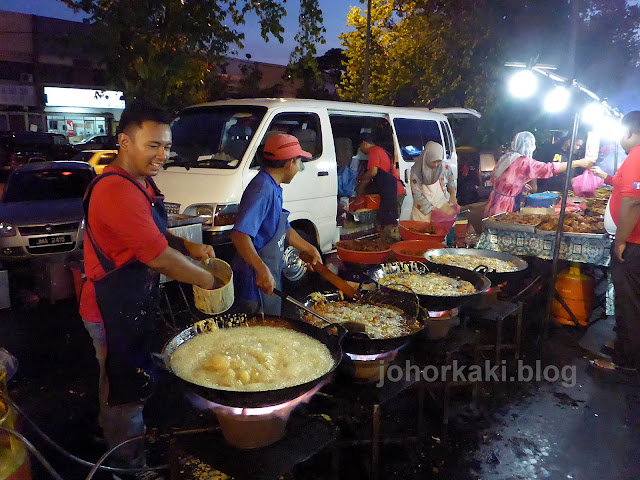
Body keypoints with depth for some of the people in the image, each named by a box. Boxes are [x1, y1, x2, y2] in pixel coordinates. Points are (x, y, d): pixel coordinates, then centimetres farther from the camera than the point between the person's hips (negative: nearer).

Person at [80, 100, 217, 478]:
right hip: (114, 311, -9)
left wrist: (189, 247, 1)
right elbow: (158, 257, -28)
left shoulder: (142, 184, 6)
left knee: (126, 389, 27)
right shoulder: (117, 190, -27)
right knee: (127, 393, 9)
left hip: (134, 304, 9)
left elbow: (157, 235, 19)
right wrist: (206, 279, -15)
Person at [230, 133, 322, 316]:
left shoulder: (274, 189, 12)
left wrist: (311, 250, 20)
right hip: (258, 281, -10)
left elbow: (285, 230, 23)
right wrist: (262, 271, -39)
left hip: (269, 279, 10)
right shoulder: (262, 189, -22)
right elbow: (239, 235, -33)